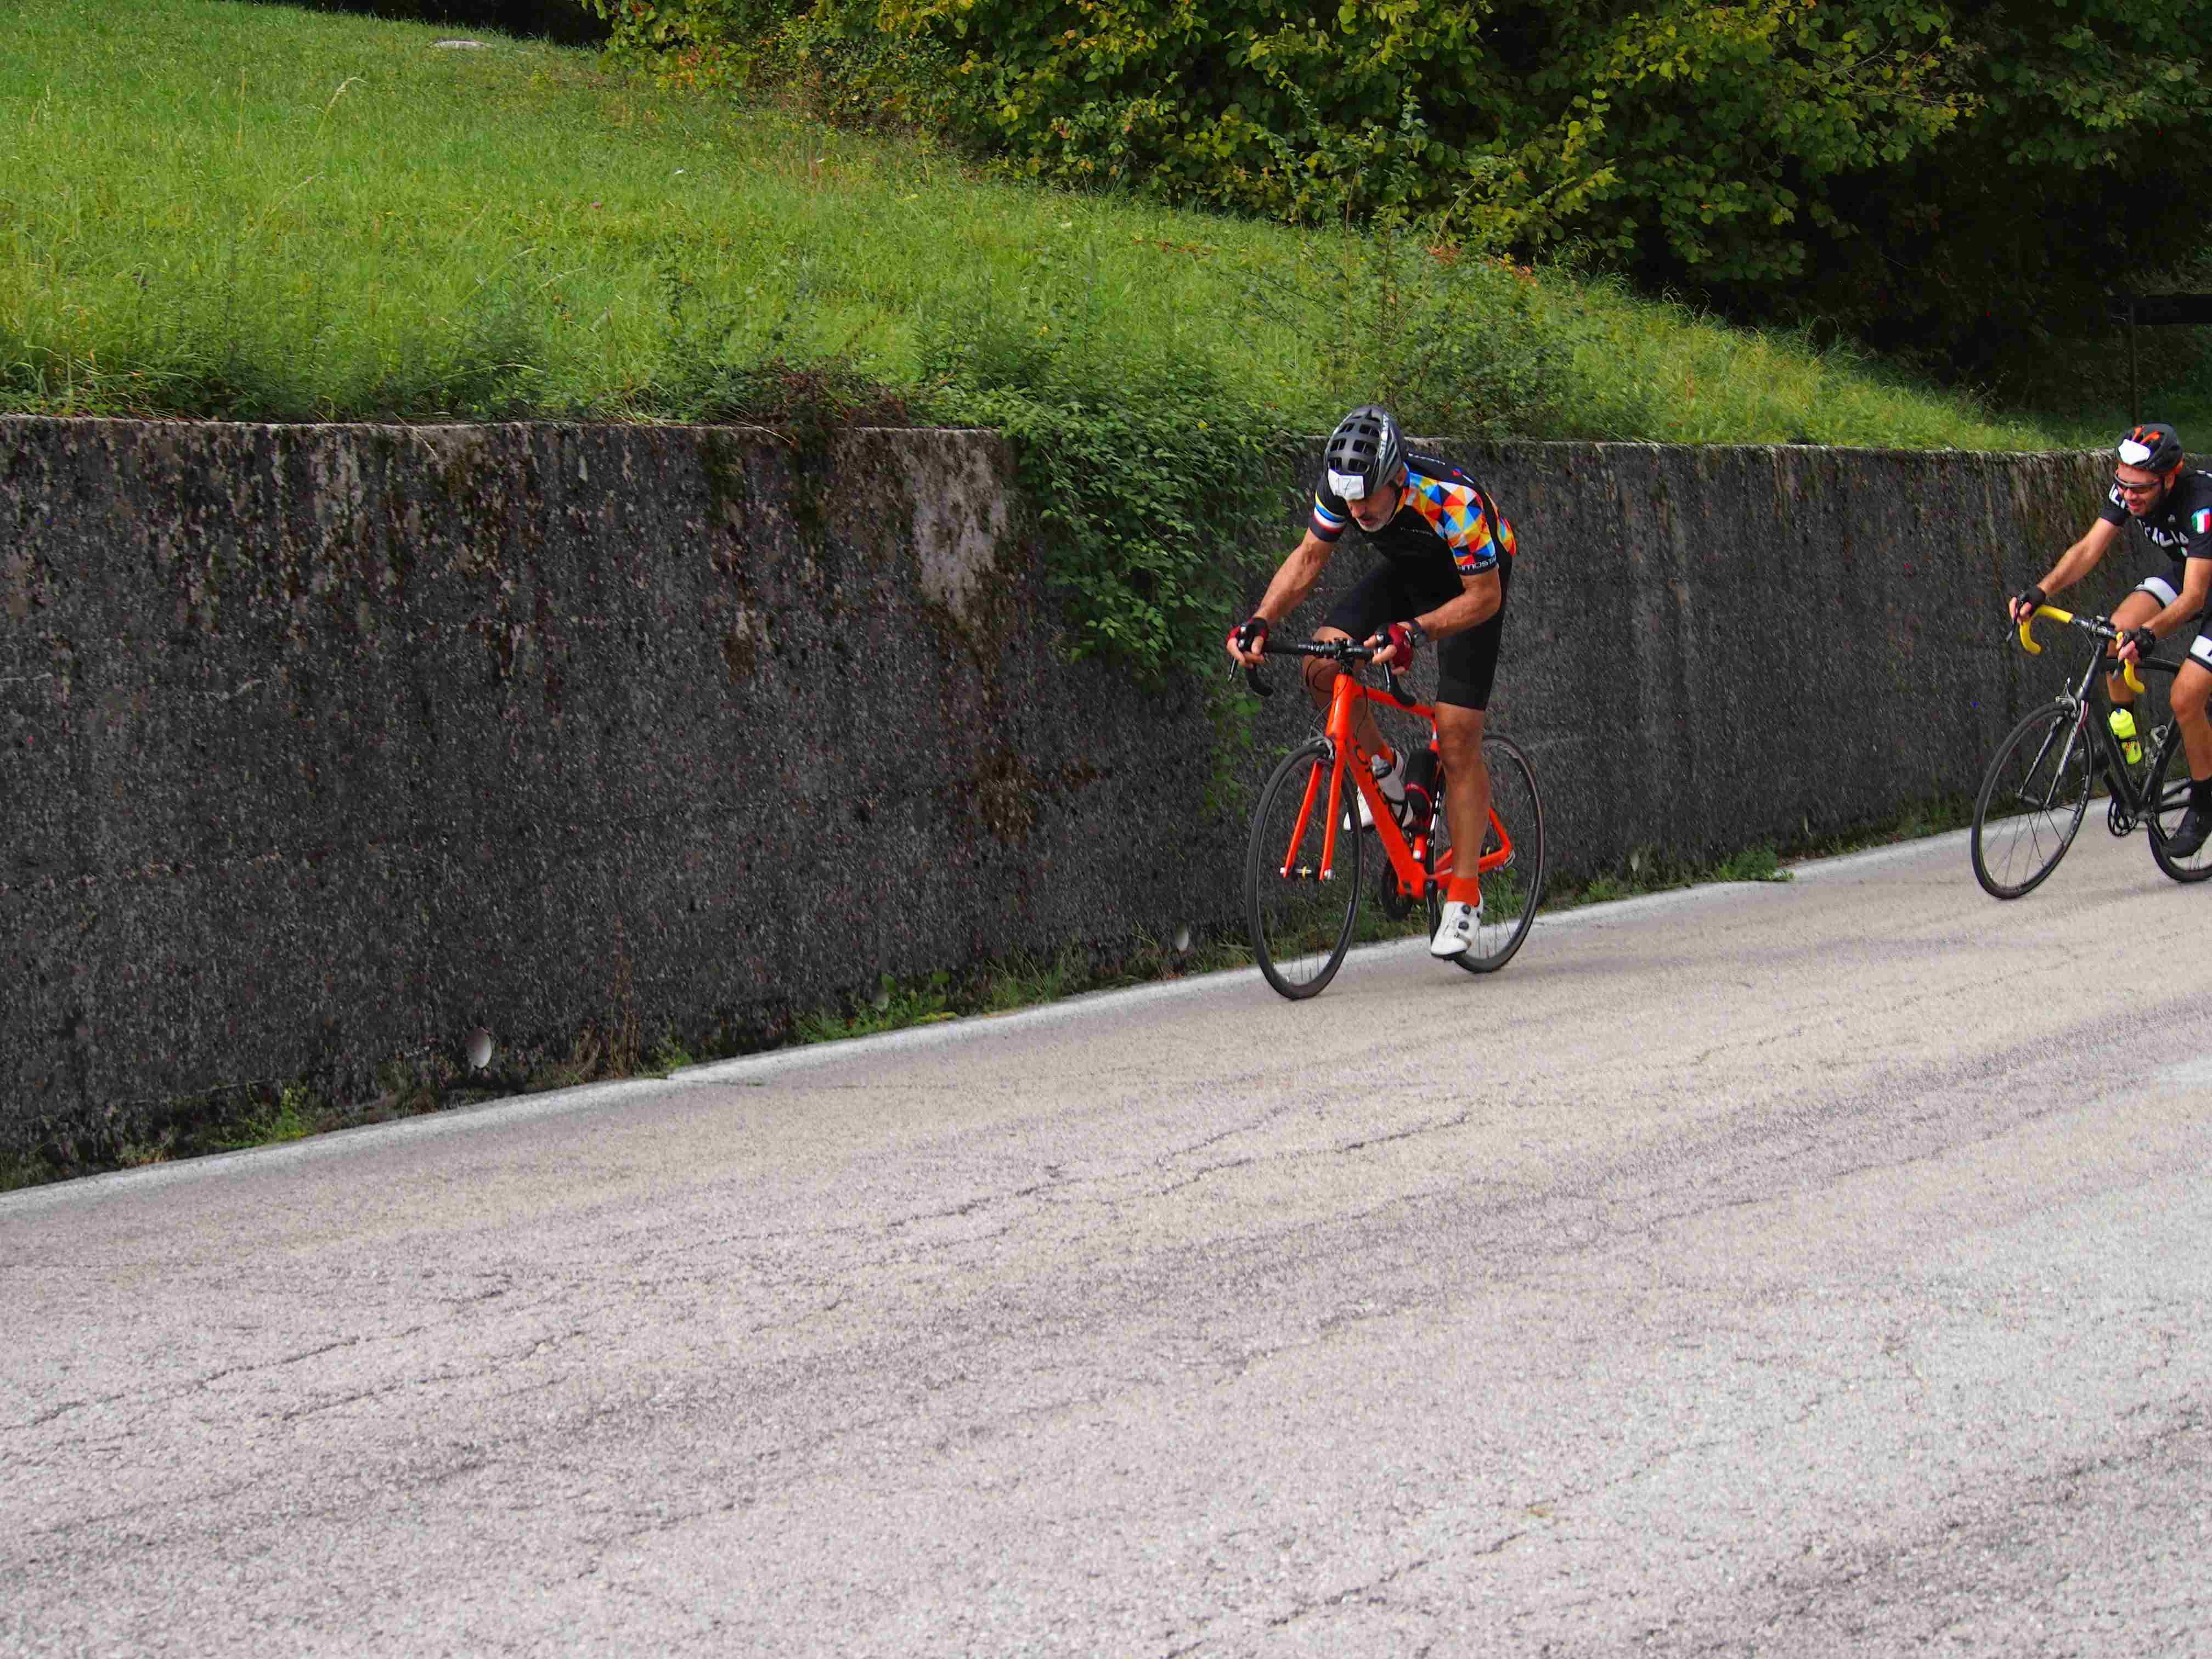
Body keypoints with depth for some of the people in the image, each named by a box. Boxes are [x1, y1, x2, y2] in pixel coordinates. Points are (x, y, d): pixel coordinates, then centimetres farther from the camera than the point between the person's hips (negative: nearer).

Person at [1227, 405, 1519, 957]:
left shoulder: (1450, 500, -38)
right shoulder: (1341, 487, -23)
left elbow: (1485, 596, -31)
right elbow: (1308, 558, -11)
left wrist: (1413, 632, -45)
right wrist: (1260, 621, -26)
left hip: (1473, 584, -5)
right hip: (1407, 573, 5)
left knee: (1458, 740, -12)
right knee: (1323, 666, -19)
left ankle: (1465, 892, -2)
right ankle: (1384, 768, 8)